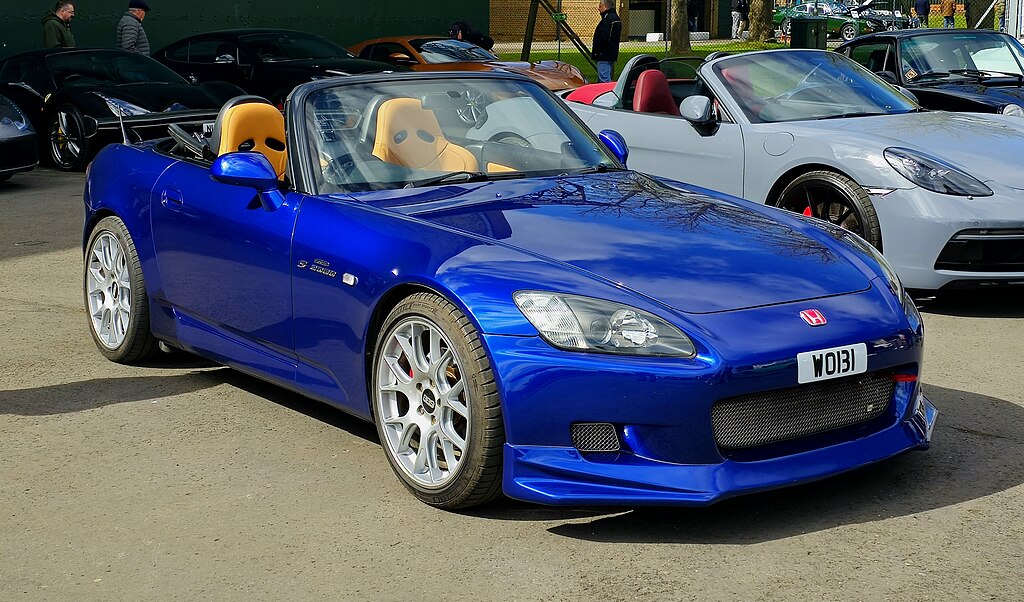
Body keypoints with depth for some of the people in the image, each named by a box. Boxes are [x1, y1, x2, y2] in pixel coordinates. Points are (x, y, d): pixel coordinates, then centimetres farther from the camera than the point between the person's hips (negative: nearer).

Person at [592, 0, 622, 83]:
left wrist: (595, 52, -14)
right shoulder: (616, 18, 17)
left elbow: (603, 39, -24)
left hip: (604, 56, -11)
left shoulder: (607, 19, -17)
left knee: (604, 80, -10)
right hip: (612, 55, 11)